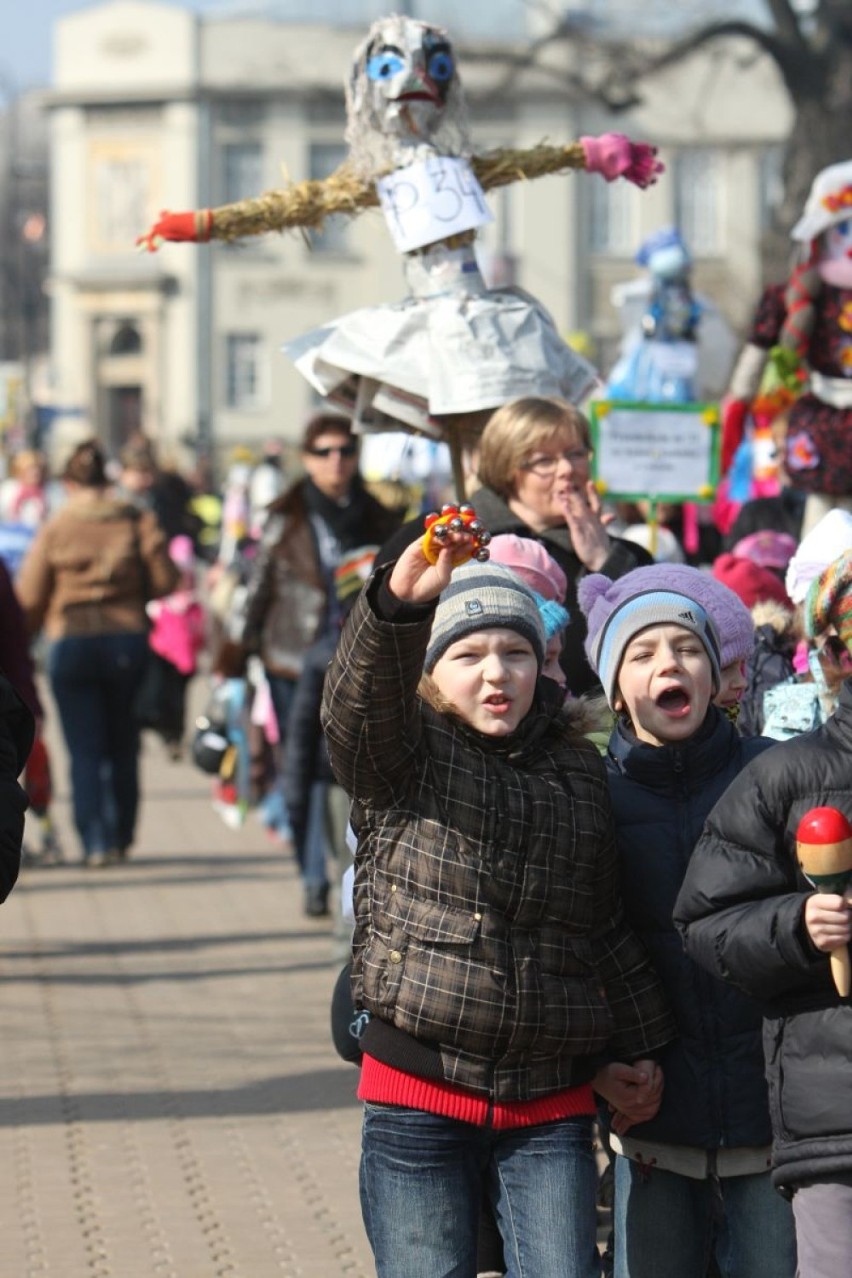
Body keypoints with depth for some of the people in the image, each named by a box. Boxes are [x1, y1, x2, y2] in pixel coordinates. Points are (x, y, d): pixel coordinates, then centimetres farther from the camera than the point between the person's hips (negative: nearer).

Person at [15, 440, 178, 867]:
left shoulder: (55, 528, -4)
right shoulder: (138, 522, -1)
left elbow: (30, 597, -2)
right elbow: (164, 580, -3)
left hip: (71, 644, -2)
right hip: (127, 640, 2)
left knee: (84, 751, 1)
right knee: (123, 748, 14)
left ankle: (95, 841, -7)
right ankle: (121, 837, 18)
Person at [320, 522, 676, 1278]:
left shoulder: (579, 771, 12)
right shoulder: (402, 754, 1)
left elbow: (609, 927, 20)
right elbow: (360, 698, -24)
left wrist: (638, 1047, 23)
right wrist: (399, 603, -43)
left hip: (551, 1108, 3)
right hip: (417, 1100, -3)